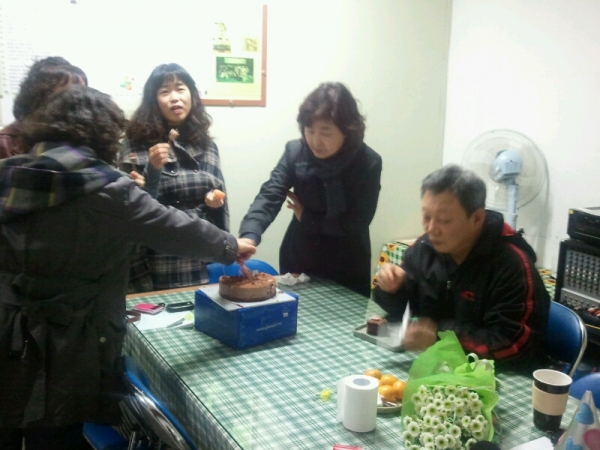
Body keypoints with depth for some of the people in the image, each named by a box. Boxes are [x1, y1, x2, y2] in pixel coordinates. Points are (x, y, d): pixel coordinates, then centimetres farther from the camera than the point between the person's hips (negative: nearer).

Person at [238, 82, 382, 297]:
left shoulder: (367, 163, -15)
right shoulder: (295, 151, -9)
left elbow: (357, 224, -17)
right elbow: (270, 195, -20)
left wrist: (307, 217, -10)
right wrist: (249, 236, -37)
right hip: (297, 264, 2)